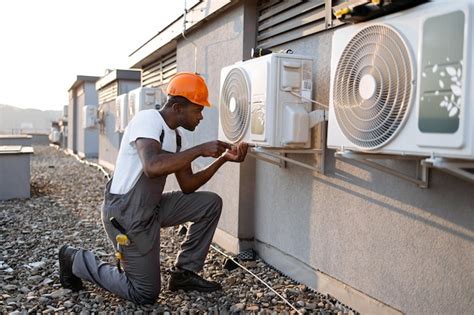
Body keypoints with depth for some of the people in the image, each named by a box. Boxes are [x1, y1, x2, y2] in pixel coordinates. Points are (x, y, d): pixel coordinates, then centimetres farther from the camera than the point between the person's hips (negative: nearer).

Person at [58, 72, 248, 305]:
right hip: (125, 213, -8)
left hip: (151, 208, 8)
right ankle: (77, 260, 15)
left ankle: (184, 273, 11)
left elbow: (187, 186, 8)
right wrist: (200, 149, -29)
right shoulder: (147, 119, -19)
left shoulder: (175, 135, 7)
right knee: (146, 294, 0)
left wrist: (222, 159, -2)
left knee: (211, 203, 1)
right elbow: (152, 167, -38)